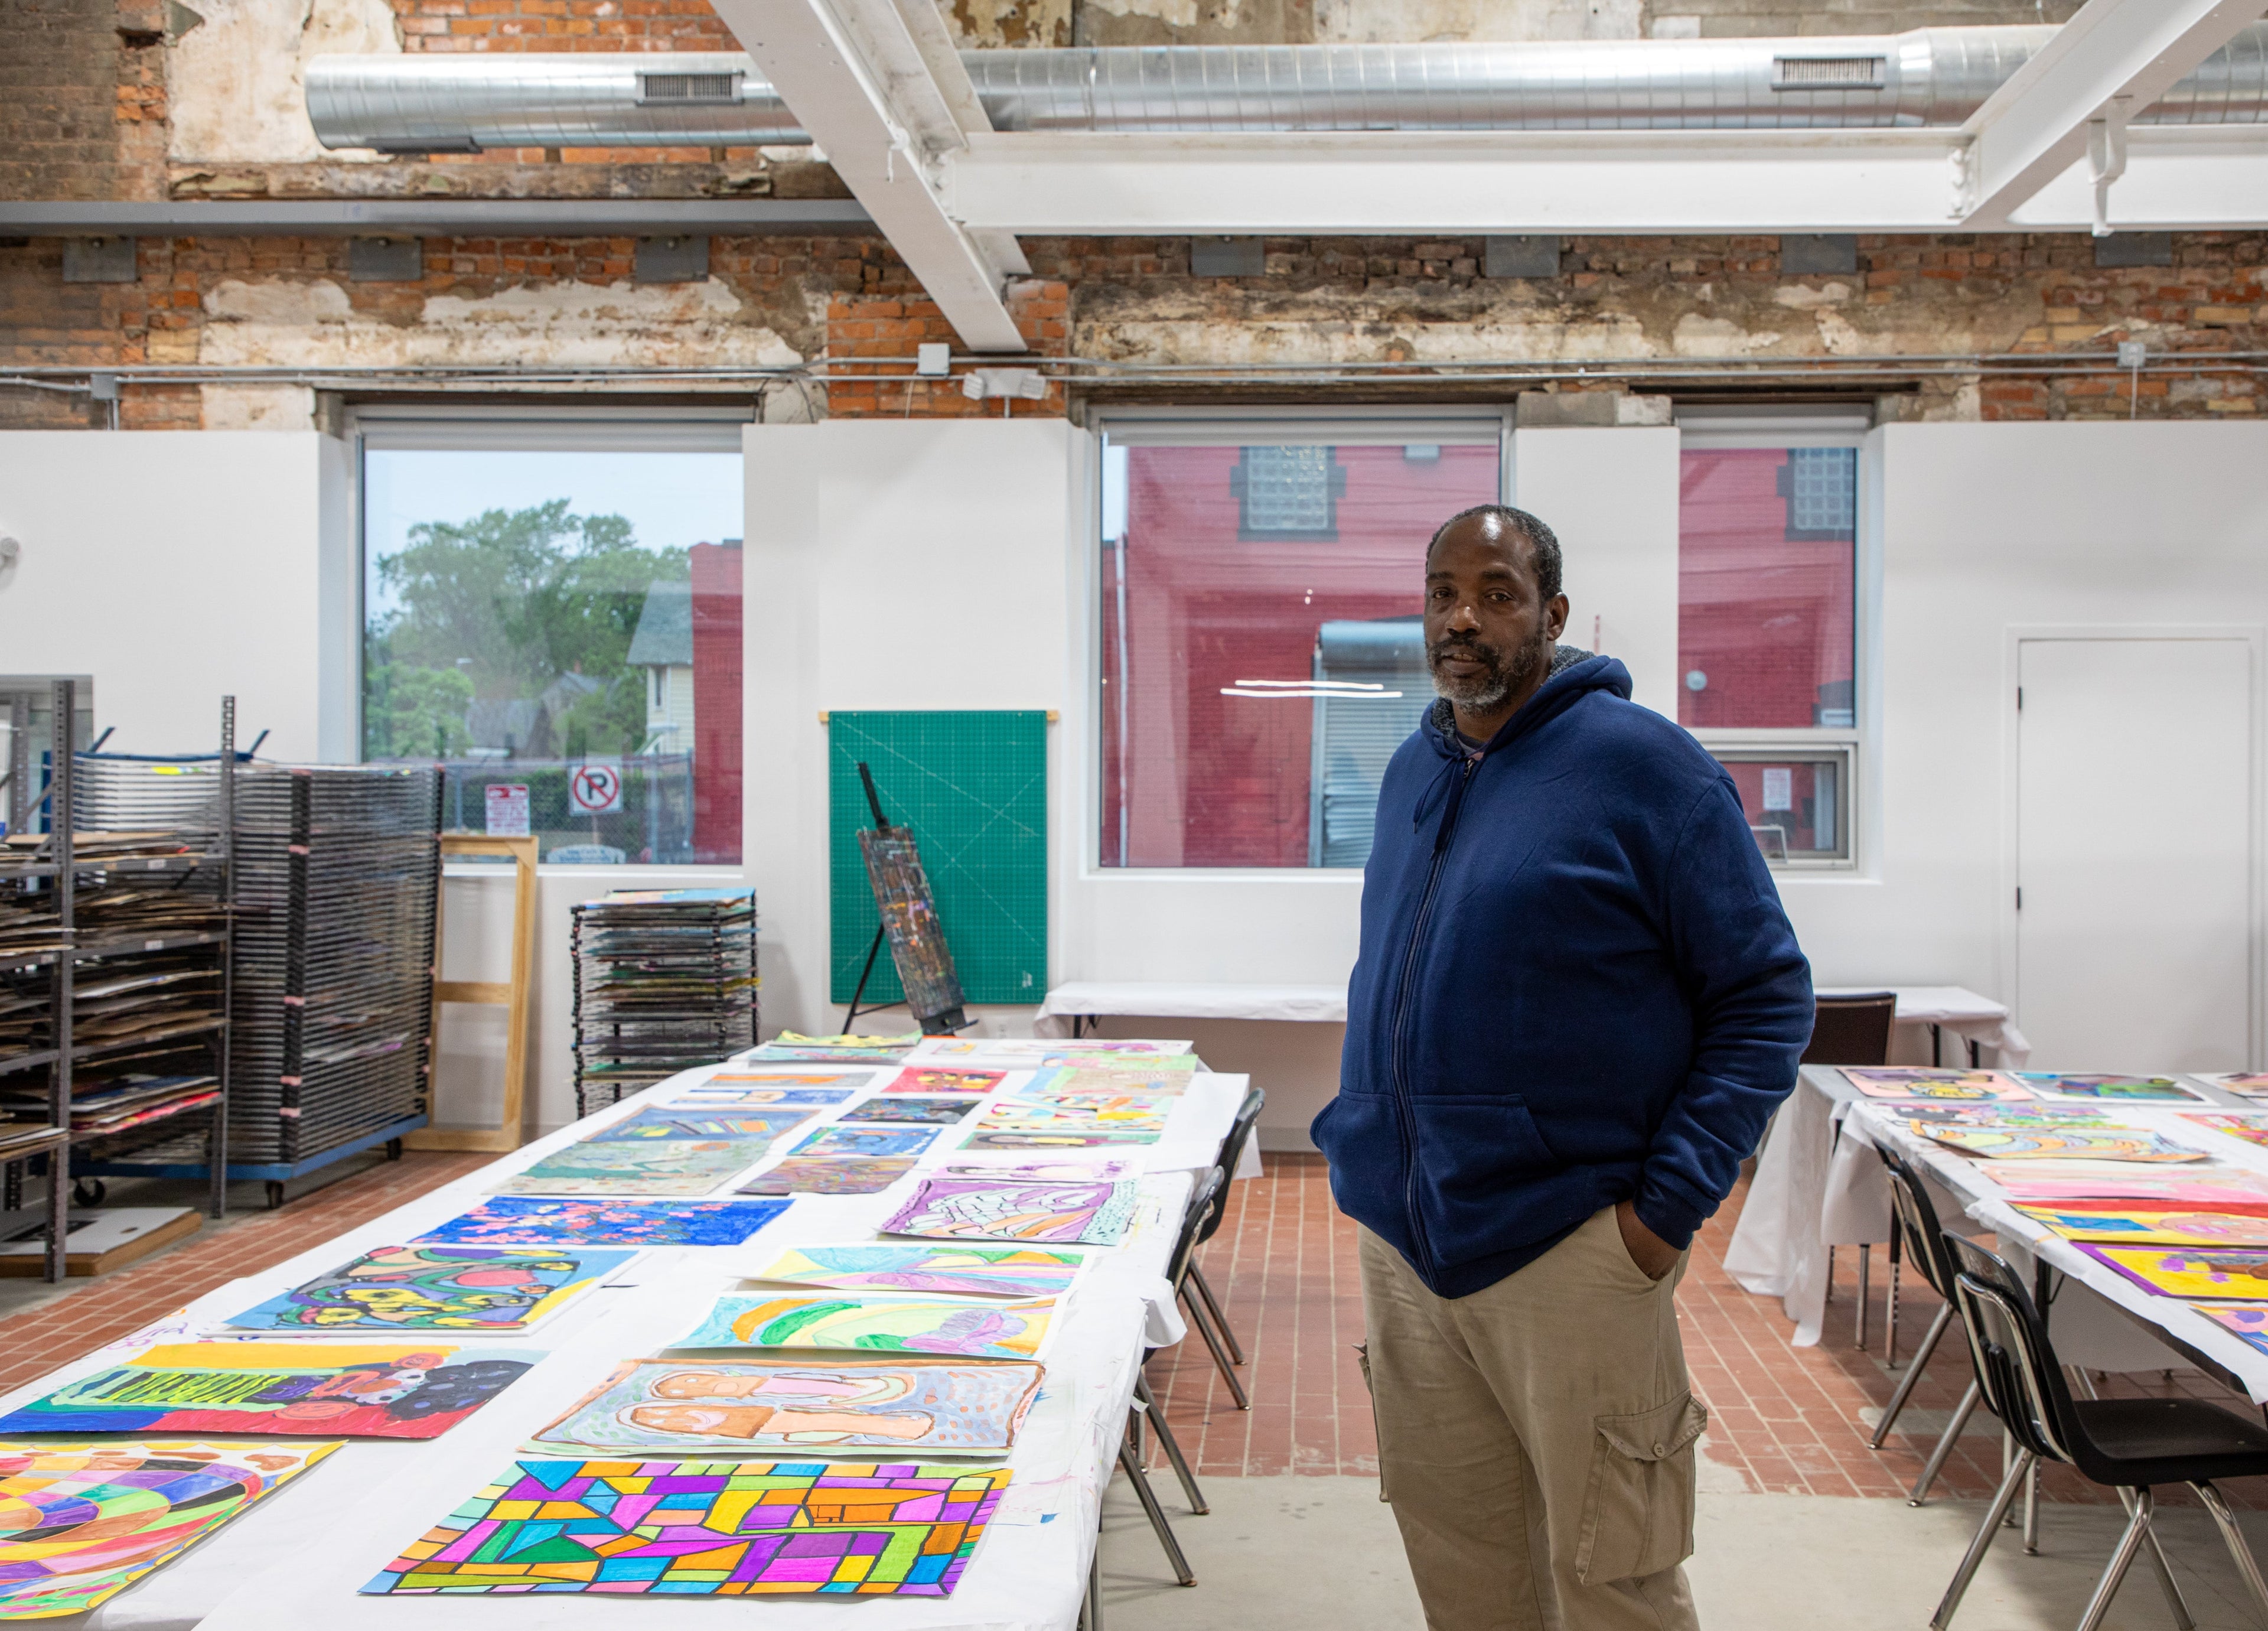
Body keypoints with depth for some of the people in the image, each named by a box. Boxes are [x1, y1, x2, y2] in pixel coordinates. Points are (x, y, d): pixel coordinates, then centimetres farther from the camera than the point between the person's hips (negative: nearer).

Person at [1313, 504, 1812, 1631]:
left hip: (1570, 1243, -6)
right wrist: (1359, 1139, 12)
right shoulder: (1412, 772, 12)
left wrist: (1671, 1204, -15)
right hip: (1401, 1241, 6)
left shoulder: (1641, 763, -8)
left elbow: (1767, 997, -9)